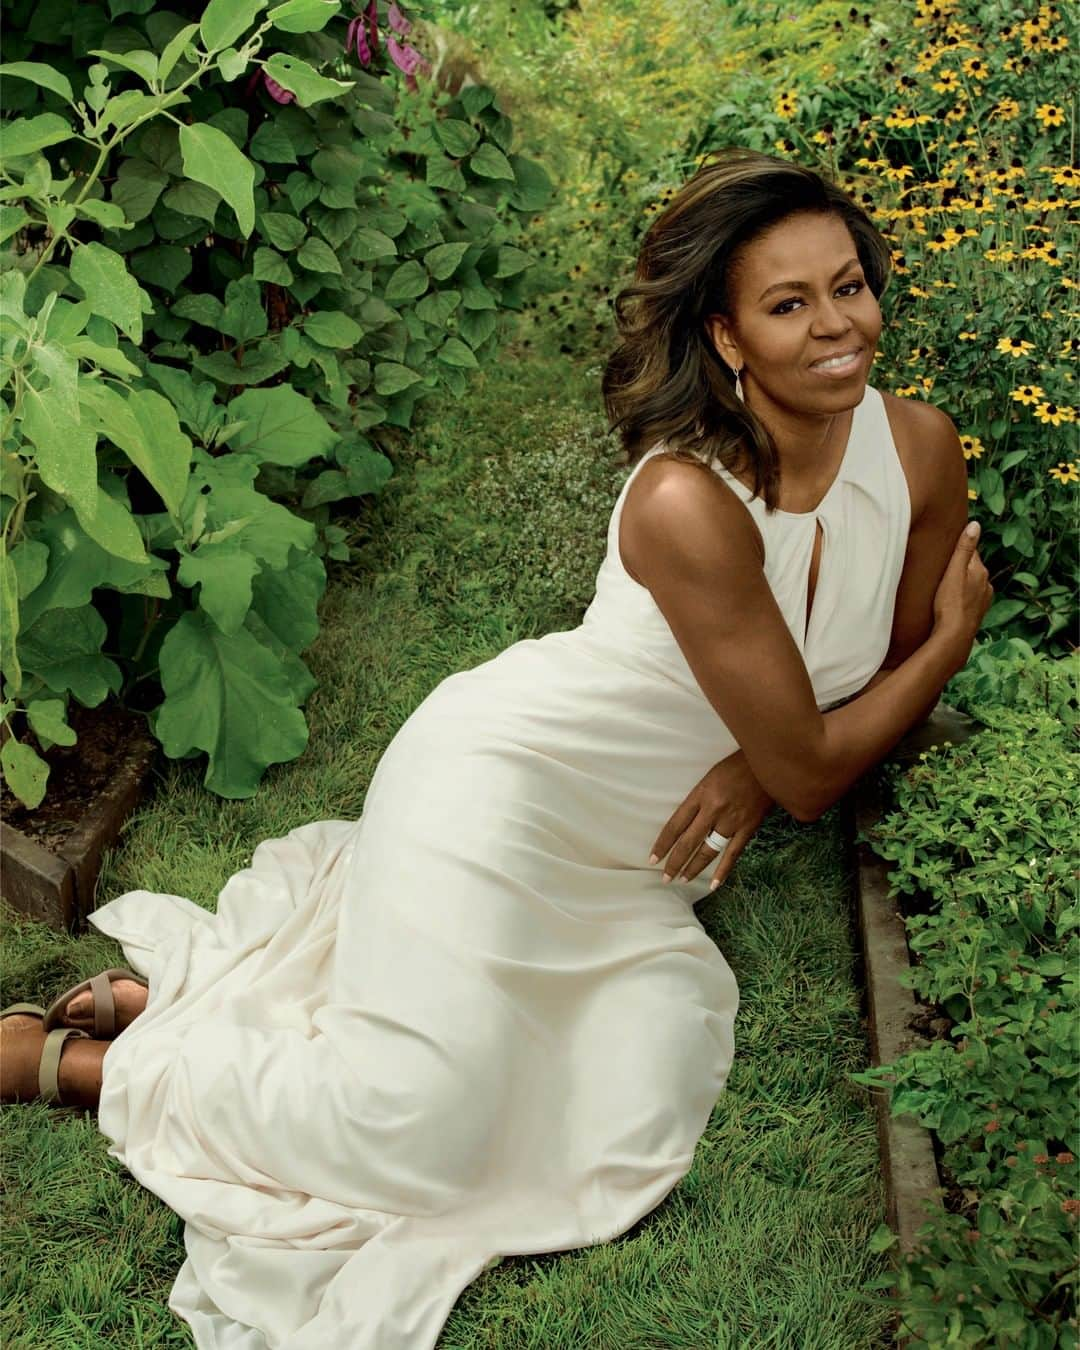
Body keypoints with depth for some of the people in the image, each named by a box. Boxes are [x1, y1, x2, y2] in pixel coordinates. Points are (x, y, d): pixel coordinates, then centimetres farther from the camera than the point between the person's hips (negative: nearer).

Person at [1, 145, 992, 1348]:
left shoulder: (920, 447, -4)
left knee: (639, 1122, -10)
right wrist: (954, 637, -2)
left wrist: (757, 763, -12)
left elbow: (896, 673, 8)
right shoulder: (688, 502, -26)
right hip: (501, 779, -7)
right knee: (417, 1130, -19)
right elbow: (812, 774, -18)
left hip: (626, 864, 8)